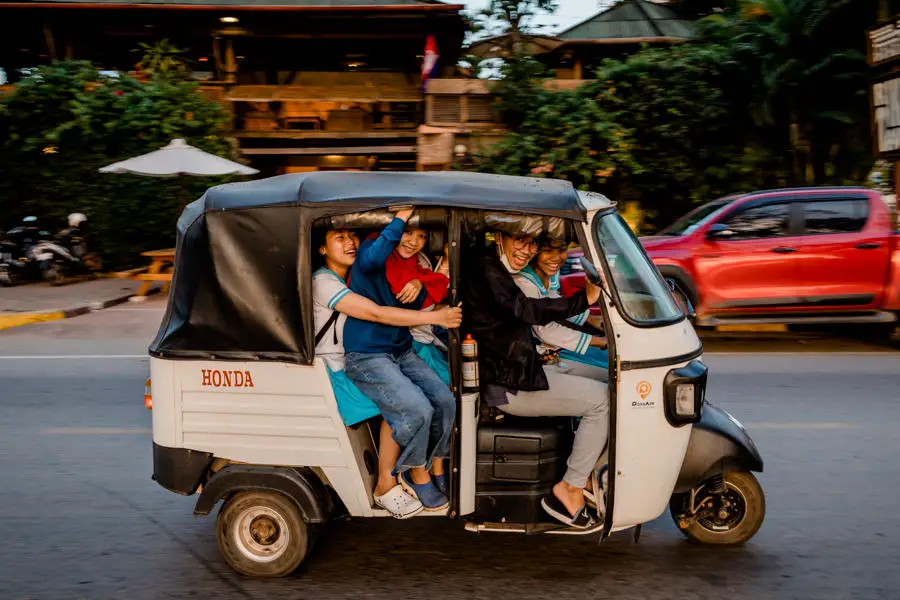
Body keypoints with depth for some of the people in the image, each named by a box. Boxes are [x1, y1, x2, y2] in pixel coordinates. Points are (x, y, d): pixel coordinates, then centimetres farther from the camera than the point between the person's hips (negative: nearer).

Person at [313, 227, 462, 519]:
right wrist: (436, 317, -27)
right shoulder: (323, 282, -16)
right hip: (334, 372, -8)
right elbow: (377, 313, -25)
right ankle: (386, 487, -15)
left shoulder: (356, 276, 15)